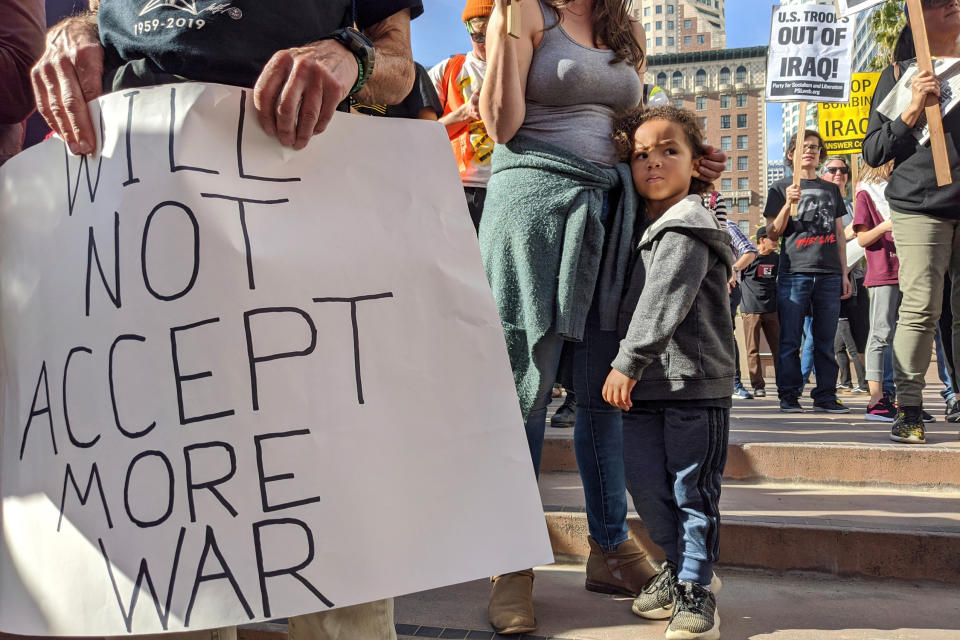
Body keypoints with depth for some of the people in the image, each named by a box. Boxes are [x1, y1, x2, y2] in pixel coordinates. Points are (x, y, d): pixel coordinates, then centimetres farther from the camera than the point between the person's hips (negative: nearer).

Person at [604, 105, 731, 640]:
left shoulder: (688, 227, -10)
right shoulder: (647, 228, 18)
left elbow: (663, 304, -19)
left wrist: (628, 362, -19)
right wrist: (630, 369, 18)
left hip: (695, 381, -8)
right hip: (647, 385, 8)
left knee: (692, 487, 0)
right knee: (645, 483, 9)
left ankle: (696, 588, 13)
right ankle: (681, 564, 29)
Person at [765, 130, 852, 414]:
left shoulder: (831, 189, 20)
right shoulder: (780, 188, 9)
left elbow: (839, 234, 20)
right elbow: (772, 234, 3)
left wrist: (844, 273, 13)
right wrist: (788, 204, -12)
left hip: (829, 273, 3)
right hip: (794, 271, -3)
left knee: (825, 340, 4)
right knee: (790, 339, -3)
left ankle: (825, 395, 9)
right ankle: (789, 396, 3)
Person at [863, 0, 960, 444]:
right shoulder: (901, 74, 7)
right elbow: (873, 152, 2)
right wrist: (912, 112, -11)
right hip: (920, 206, -3)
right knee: (921, 308, -9)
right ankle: (908, 409, -2)